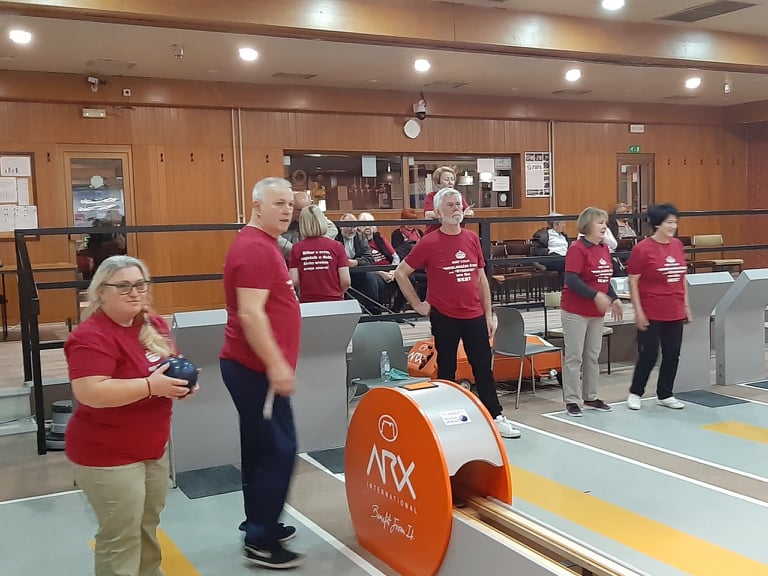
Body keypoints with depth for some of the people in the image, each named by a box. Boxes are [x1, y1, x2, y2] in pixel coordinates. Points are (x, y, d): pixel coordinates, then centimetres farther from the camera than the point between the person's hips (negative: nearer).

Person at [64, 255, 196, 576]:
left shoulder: (154, 325, 4)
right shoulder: (91, 336, -22)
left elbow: (169, 366, 19)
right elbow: (89, 393, -32)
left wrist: (182, 381, -5)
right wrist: (151, 385, -30)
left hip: (153, 448, 8)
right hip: (107, 455, -8)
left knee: (148, 528, 23)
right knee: (121, 538, 2)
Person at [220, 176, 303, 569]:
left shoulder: (260, 244, 17)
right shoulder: (256, 248, -17)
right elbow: (251, 315, -25)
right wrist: (277, 365, -24)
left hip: (253, 366, 11)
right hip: (257, 369, -11)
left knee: (261, 448, 17)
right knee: (278, 450, -6)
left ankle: (259, 525, 29)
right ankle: (261, 543, 3)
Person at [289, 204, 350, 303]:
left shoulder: (297, 248, -3)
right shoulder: (336, 246, -5)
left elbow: (294, 281, -5)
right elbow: (346, 281, -7)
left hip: (307, 302, 1)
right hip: (334, 301, -1)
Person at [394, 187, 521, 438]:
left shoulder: (472, 238, 5)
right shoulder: (429, 243, -8)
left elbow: (481, 278, 10)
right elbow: (400, 273, -2)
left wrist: (489, 314, 8)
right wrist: (418, 305, -4)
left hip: (474, 315, 4)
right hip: (444, 317, -3)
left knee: (483, 367, 9)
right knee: (447, 370, 8)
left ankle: (496, 417, 18)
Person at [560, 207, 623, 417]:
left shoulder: (604, 249, 9)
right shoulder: (577, 249, -15)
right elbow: (571, 280, -22)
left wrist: (614, 299, 6)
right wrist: (596, 295, -27)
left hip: (597, 313, 8)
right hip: (575, 313, -8)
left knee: (593, 356, 15)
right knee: (574, 357, 0)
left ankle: (591, 398, 26)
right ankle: (571, 400, 8)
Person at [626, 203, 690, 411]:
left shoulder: (677, 245, 7)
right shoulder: (643, 248, -11)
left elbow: (682, 277, 15)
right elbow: (633, 281, -10)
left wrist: (686, 304, 14)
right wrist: (638, 311, -12)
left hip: (675, 313, 6)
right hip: (651, 314, -6)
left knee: (672, 355, 10)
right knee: (649, 355, 1)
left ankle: (665, 395, 25)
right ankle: (635, 393, 20)